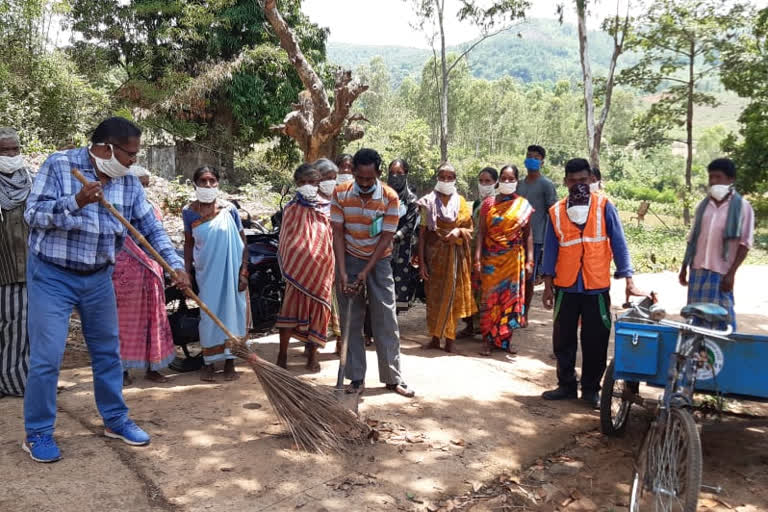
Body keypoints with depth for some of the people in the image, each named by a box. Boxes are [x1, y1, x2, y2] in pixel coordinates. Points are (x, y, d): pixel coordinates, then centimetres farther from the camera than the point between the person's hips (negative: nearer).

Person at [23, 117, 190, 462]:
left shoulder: (129, 183, 0)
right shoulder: (59, 165, -12)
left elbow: (151, 227, 0)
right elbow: (32, 214, -16)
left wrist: (176, 265, -11)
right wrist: (76, 202, -32)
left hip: (98, 278, 5)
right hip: (52, 275, -5)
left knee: (108, 352, 11)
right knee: (46, 356, -4)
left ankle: (115, 420, 27)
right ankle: (37, 433, 13)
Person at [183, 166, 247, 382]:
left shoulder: (229, 209, -4)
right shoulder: (189, 212, 0)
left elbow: (242, 243, -2)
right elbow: (189, 244, 7)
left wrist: (243, 272, -7)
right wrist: (187, 273, 2)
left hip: (230, 271, 0)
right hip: (206, 272, 1)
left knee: (231, 311, 4)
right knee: (209, 314, 3)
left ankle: (229, 361, 15)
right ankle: (208, 363, 15)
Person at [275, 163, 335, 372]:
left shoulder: (327, 209, 5)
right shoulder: (291, 210, 4)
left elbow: (336, 239, 8)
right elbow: (285, 241, 7)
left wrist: (335, 269, 2)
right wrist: (286, 266, -1)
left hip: (321, 268, 1)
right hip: (297, 268, -1)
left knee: (318, 310, 6)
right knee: (290, 309, -4)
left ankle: (312, 356, 18)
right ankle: (282, 356, 7)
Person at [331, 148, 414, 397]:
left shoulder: (390, 198, -14)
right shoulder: (341, 194, -9)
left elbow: (386, 238, -13)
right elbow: (338, 234, -9)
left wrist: (365, 272, -18)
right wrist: (343, 273, -17)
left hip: (379, 261, -1)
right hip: (349, 259, 1)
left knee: (386, 320, 0)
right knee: (351, 321, 3)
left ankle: (393, 378, 10)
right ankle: (356, 378, 13)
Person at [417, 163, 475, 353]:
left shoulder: (461, 203, 6)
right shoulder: (428, 202, 1)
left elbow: (470, 230, 9)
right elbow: (422, 233, -2)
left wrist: (459, 231, -14)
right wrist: (421, 262, -8)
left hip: (454, 255, 1)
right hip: (434, 254, -1)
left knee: (452, 295, 3)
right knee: (433, 295, 2)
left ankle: (449, 337, 11)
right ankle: (435, 337, 12)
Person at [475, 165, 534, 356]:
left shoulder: (523, 205, 4)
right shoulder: (489, 203, 3)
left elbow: (528, 235, 4)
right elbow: (481, 232, 0)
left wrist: (529, 260, -2)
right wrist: (477, 257, -8)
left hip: (514, 259, 1)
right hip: (491, 259, 0)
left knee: (511, 297, 4)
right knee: (490, 296, 1)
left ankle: (506, 339, 16)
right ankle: (488, 340, 8)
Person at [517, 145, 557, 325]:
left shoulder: (546, 185, -4)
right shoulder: (519, 184, 14)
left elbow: (552, 213, -5)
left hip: (535, 239, -5)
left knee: (529, 278, 2)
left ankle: (524, 314, 14)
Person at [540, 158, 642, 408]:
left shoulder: (604, 207, -3)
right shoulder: (556, 212, 3)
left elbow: (618, 244, -4)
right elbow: (550, 250, 6)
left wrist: (629, 281, -9)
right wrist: (548, 286, 5)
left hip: (597, 287, -2)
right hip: (566, 287, 2)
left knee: (595, 341, 6)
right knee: (563, 340, 10)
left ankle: (591, 388, 21)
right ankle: (566, 384, 25)